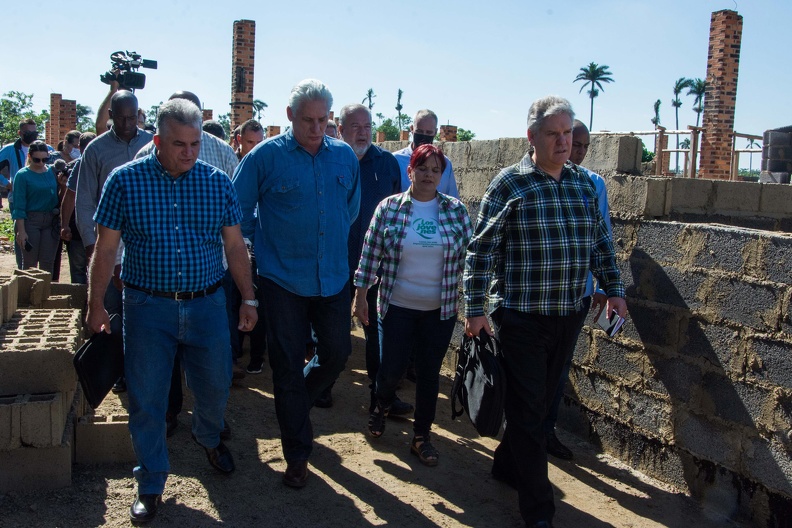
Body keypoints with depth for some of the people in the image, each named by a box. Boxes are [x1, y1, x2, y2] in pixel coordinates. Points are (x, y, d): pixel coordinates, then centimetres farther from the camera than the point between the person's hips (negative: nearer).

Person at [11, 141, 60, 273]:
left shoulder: (52, 172, 7)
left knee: (48, 263, 6)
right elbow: (19, 205, -7)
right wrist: (21, 231, -11)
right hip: (30, 221, -3)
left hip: (51, 221, 4)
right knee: (30, 264, 2)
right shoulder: (22, 175, -5)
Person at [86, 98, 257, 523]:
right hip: (147, 307, -1)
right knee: (146, 399, 6)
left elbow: (235, 247, 5)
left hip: (207, 304, 2)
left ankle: (208, 436, 48)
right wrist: (96, 305, 0)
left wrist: (248, 298, 4)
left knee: (216, 385, 14)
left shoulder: (218, 183, 0)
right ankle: (150, 484, 26)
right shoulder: (125, 180, -4)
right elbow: (105, 249, 0)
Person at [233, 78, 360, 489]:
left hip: (333, 278, 4)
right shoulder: (265, 156, -8)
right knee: (288, 367, 5)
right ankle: (297, 455, 20)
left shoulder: (345, 157, 3)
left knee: (337, 353, 12)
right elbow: (238, 211, -1)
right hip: (283, 280, -3)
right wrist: (266, 243, 2)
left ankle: (293, 406, 42)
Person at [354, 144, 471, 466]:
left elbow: (469, 255, 4)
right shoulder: (389, 207, -4)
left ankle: (421, 437, 24)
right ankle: (381, 405, 38)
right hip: (397, 306, -1)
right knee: (392, 367, 3)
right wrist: (361, 295, -2)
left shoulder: (456, 210, -1)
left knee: (429, 373, 8)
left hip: (441, 310, 1)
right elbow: (370, 253, -2)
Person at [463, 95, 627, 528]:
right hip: (521, 318, -5)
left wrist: (613, 289, 12)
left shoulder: (583, 184, 8)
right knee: (528, 411, 1)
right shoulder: (509, 184, -9)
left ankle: (507, 466, 39)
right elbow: (482, 249, -9)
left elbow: (599, 242, 17)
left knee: (539, 402, 17)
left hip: (568, 317, 6)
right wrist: (475, 308, -12)